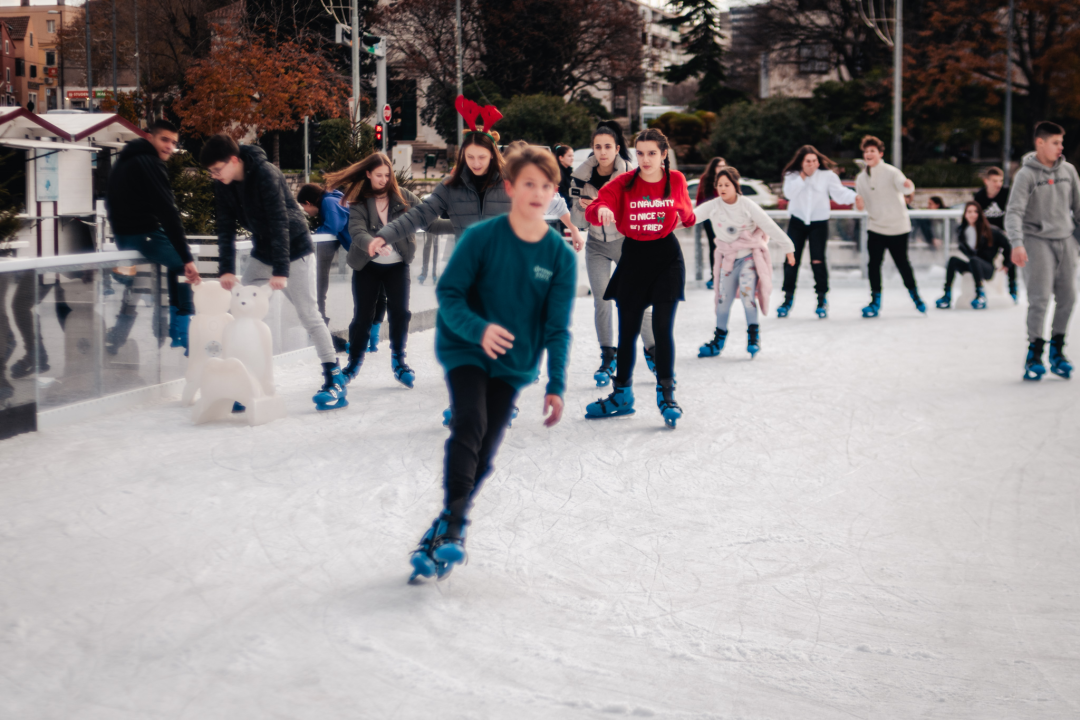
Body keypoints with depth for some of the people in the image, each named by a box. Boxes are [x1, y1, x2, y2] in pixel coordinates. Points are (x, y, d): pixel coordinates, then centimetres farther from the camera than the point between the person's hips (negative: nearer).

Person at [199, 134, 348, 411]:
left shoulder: (266, 175, -27)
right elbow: (226, 227, -4)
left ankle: (334, 379, -3)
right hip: (262, 252, 7)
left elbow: (279, 223, -30)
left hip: (293, 250, -7)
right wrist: (226, 269, -14)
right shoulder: (222, 185, -6)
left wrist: (281, 271, -33)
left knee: (309, 316, -9)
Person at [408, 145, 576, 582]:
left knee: (484, 453, 0)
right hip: (464, 349, -3)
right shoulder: (482, 237, -12)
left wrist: (556, 385, -11)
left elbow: (557, 328, -3)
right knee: (470, 423, -26)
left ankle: (440, 540, 13)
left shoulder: (561, 256, -5)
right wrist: (479, 329, -29)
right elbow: (448, 294, -11)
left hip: (513, 364, 3)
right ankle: (453, 521, -25)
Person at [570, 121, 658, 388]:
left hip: (625, 242, -2)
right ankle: (608, 356, 8)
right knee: (601, 300, -3)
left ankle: (652, 349, 14)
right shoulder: (581, 176, -9)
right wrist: (584, 209, -26)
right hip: (596, 245, 2)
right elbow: (576, 220, -4)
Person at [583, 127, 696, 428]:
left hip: (666, 256, -1)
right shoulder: (624, 183, -7)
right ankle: (622, 395, 23)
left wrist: (685, 214, -8)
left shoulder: (676, 180, -2)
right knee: (627, 330, 9)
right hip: (633, 257, 1)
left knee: (662, 327, -11)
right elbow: (594, 210, -20)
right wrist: (601, 209, -43)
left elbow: (686, 214, 16)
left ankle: (666, 394, -1)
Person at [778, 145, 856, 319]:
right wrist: (803, 176, -21)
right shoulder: (792, 176, -1)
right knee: (791, 260, 0)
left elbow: (839, 194, -14)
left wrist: (854, 196, -32)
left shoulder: (827, 175, -7)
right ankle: (788, 298, 14)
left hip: (819, 223, -2)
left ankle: (822, 299, 4)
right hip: (797, 222, 2)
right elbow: (789, 193, -18)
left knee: (817, 261, -10)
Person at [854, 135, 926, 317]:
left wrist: (907, 185, -54)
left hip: (897, 226, -3)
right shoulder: (861, 178, 6)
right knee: (874, 264, -7)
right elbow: (862, 204, 13)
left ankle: (914, 294, 27)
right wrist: (858, 202, -11)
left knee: (902, 262, 5)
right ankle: (875, 301, 4)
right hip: (875, 227, 3)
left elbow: (903, 185, -30)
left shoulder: (890, 172, -10)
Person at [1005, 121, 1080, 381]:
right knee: (1040, 298, -10)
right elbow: (1014, 212, -16)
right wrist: (1017, 244, -30)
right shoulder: (1026, 174, -9)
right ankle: (1034, 355, 1)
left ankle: (1057, 351, 18)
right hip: (1037, 240, -5)